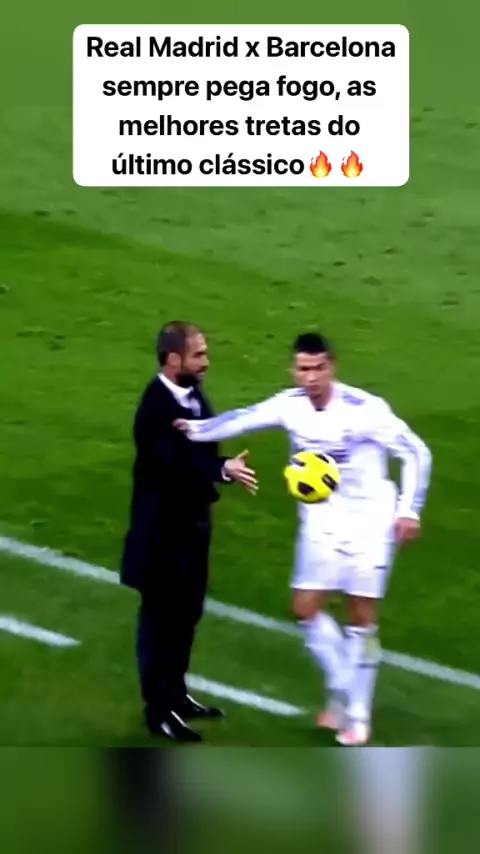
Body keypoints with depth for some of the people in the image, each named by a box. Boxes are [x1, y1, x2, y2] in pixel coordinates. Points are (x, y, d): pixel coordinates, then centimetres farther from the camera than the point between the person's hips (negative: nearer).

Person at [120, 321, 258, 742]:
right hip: (162, 530, -9)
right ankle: (158, 709, 13)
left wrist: (224, 467, -16)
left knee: (186, 614, 19)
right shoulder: (156, 407, -23)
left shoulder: (193, 394, 3)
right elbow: (174, 463, -31)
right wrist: (223, 470, -38)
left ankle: (176, 693, 35)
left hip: (191, 522, 9)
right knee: (161, 618, 3)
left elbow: (201, 449, 4)